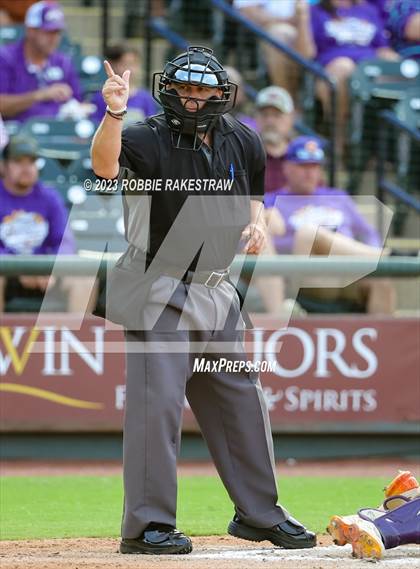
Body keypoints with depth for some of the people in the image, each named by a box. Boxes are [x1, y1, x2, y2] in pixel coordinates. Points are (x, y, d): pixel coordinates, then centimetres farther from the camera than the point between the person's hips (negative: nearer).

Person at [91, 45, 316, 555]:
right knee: (157, 403, -12)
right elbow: (105, 164, -35)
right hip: (160, 296, -6)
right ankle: (147, 524, -6)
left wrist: (256, 223, 0)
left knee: (241, 403, 14)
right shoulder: (150, 140, -14)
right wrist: (113, 114, -53)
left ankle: (258, 513, 27)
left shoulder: (242, 142, 5)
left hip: (218, 293, 6)